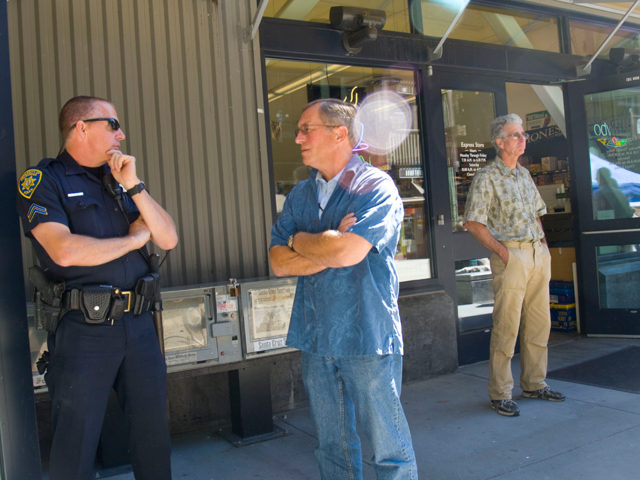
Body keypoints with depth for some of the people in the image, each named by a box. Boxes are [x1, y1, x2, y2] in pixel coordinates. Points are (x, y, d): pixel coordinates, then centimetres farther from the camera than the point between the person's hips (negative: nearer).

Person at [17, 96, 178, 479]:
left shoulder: (117, 180, 15)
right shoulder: (43, 180, -3)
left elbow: (168, 239, 7)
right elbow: (65, 250, -19)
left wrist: (133, 184, -4)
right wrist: (134, 239, -5)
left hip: (138, 322, 6)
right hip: (84, 328, -5)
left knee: (154, 431, 15)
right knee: (76, 444, 6)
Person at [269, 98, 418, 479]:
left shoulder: (376, 186, -8)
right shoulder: (301, 194, 11)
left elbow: (347, 252, -22)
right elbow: (279, 263, 3)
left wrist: (299, 240, -5)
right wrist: (328, 248, -11)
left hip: (367, 335, -5)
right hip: (315, 338, 6)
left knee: (389, 446, 5)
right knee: (333, 445, 17)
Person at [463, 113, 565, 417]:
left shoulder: (524, 174, 17)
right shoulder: (486, 178, -6)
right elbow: (473, 223, -10)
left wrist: (544, 244, 11)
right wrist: (501, 250, -14)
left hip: (538, 253, 7)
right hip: (511, 255, -7)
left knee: (539, 323, 11)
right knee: (506, 326, -5)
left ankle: (534, 384, 25)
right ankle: (500, 394, 5)